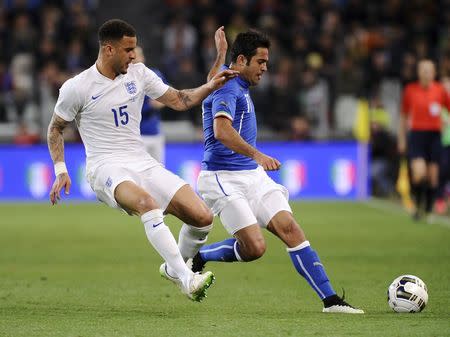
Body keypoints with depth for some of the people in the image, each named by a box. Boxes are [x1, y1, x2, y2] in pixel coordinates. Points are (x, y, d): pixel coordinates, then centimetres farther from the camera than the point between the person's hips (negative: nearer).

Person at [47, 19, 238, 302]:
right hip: (106, 168, -6)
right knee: (147, 202, -39)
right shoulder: (77, 88, -3)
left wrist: (211, 86, 0)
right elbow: (55, 129, 9)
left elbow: (179, 100, 15)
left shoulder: (139, 74, 9)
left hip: (143, 163, 6)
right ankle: (186, 280, -40)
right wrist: (61, 171, 0)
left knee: (202, 217, -11)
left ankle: (175, 268, 18)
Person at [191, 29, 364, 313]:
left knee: (290, 228, -7)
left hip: (252, 174, 9)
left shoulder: (238, 87, 17)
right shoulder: (228, 87, -16)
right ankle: (194, 258, 6)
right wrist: (257, 155, -42)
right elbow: (221, 131, -33)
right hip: (224, 179, -9)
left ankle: (330, 299, -12)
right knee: (254, 247, -19)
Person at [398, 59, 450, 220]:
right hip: (416, 134, -1)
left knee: (433, 175, 1)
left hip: (434, 135, 1)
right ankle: (418, 205, 6)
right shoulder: (410, 90, 2)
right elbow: (404, 116, 11)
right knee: (419, 173, -17)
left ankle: (429, 210, 14)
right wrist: (402, 139, 11)